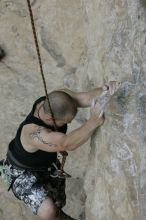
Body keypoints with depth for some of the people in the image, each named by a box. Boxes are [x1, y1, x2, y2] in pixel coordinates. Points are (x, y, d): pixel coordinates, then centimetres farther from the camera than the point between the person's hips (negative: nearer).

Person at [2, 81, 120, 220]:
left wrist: (107, 89, -58)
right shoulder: (34, 133, -45)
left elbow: (87, 98, -36)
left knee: (57, 204, 18)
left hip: (47, 163, 7)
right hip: (23, 172, -6)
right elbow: (68, 144, -58)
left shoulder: (57, 100, -26)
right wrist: (93, 122, -74)